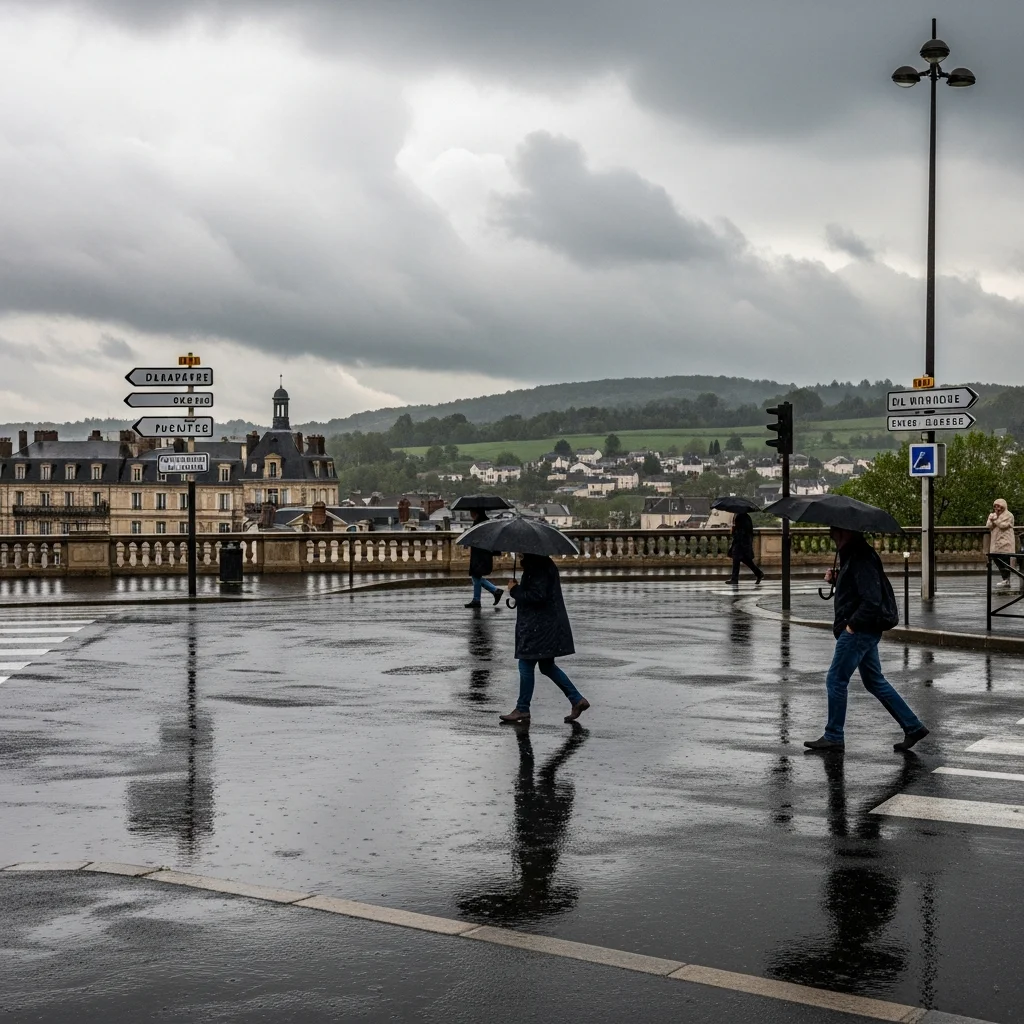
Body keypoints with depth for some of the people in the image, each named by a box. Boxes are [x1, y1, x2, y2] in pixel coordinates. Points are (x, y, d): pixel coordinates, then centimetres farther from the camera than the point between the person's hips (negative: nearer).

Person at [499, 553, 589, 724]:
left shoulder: (539, 568, -18)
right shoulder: (544, 564, 14)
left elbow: (538, 595, -25)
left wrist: (515, 590, -14)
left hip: (540, 626, -11)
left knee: (526, 665, -2)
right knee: (547, 666, 15)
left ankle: (522, 709, 7)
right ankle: (577, 699, 14)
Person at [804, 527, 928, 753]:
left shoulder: (861, 560, -19)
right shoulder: (853, 556, 12)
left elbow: (872, 600, -26)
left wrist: (852, 624, -18)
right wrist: (836, 580, 8)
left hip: (859, 631, -11)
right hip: (865, 630, 11)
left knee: (836, 680, -2)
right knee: (875, 681, 15)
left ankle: (833, 737, 7)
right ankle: (913, 727, 17)